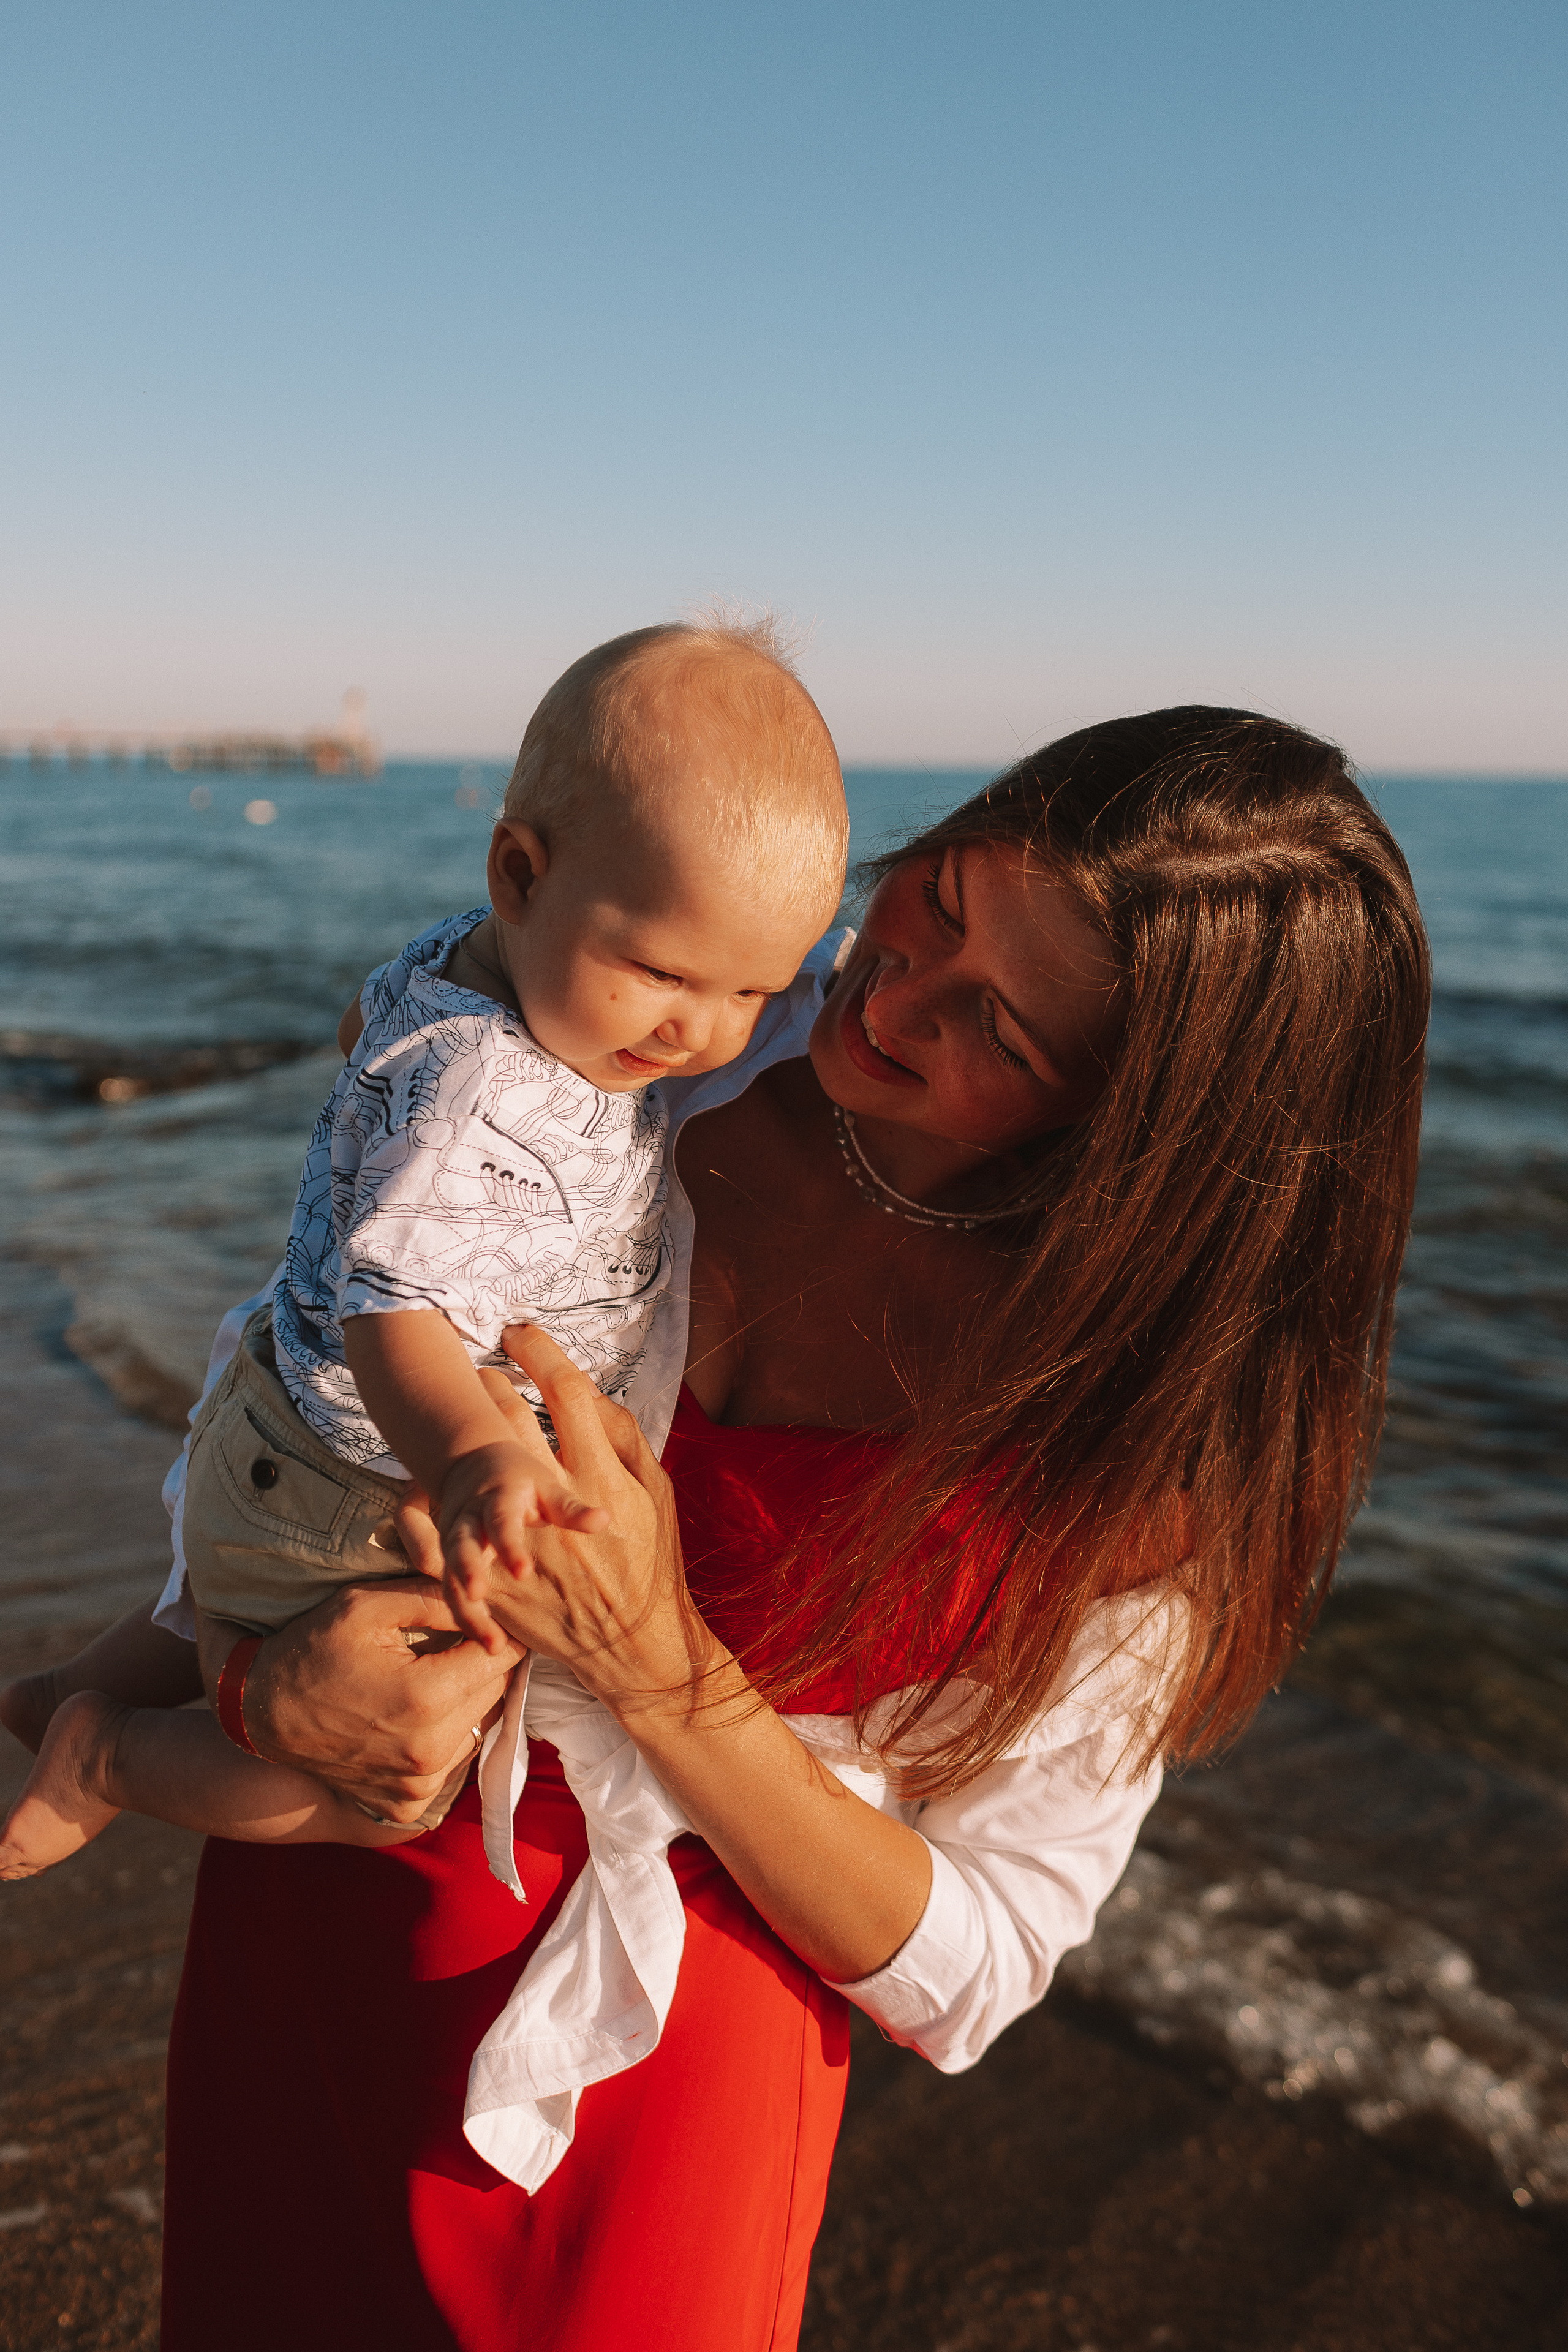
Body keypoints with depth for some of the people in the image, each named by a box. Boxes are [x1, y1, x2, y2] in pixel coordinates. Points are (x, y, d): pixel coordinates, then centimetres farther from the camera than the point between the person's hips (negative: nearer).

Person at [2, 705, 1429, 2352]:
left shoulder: (1158, 1451, -22)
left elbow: (968, 1972, -16)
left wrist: (649, 1658, -29)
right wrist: (289, 1654, -23)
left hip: (661, 2039, -4)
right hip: (313, 1898, 4)